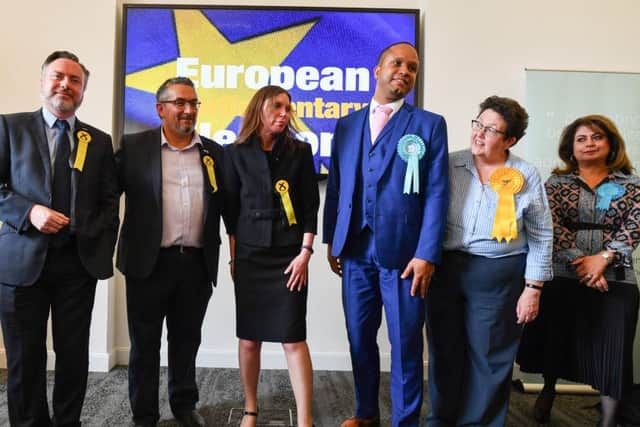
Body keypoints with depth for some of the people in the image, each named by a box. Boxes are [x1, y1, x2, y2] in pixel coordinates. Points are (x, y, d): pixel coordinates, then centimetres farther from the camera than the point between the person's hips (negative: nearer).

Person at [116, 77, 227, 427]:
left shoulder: (214, 152, 9)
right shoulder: (133, 146, 1)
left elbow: (225, 205, 12)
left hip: (198, 263, 2)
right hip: (149, 261, -2)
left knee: (187, 340, 14)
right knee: (145, 343, 9)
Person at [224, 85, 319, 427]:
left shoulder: (300, 152, 3)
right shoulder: (237, 153, 5)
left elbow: (310, 207, 1)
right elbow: (231, 208, 6)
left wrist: (305, 253, -7)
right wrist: (233, 257, 3)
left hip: (288, 256, -1)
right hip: (249, 256, 1)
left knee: (293, 338, -4)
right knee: (249, 337, 8)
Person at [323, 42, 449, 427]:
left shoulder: (430, 124, 1)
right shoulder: (347, 124, 12)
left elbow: (437, 193, -5)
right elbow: (335, 186, 13)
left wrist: (427, 254, -12)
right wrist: (332, 239, 7)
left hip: (403, 252, -3)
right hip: (356, 250, 4)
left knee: (405, 343, 5)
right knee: (360, 337, 13)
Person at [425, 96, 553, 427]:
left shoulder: (526, 177, -2)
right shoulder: (449, 165, 1)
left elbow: (541, 238, 2)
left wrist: (533, 288, -2)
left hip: (498, 277, -2)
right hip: (445, 270, 2)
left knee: (488, 357, 9)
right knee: (444, 350, 12)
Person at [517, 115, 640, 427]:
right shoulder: (557, 183, 6)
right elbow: (552, 225, -6)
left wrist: (603, 257, -17)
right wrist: (580, 260, -17)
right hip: (562, 276, 0)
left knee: (612, 349, 1)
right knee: (555, 341, 12)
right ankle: (548, 390, 40)